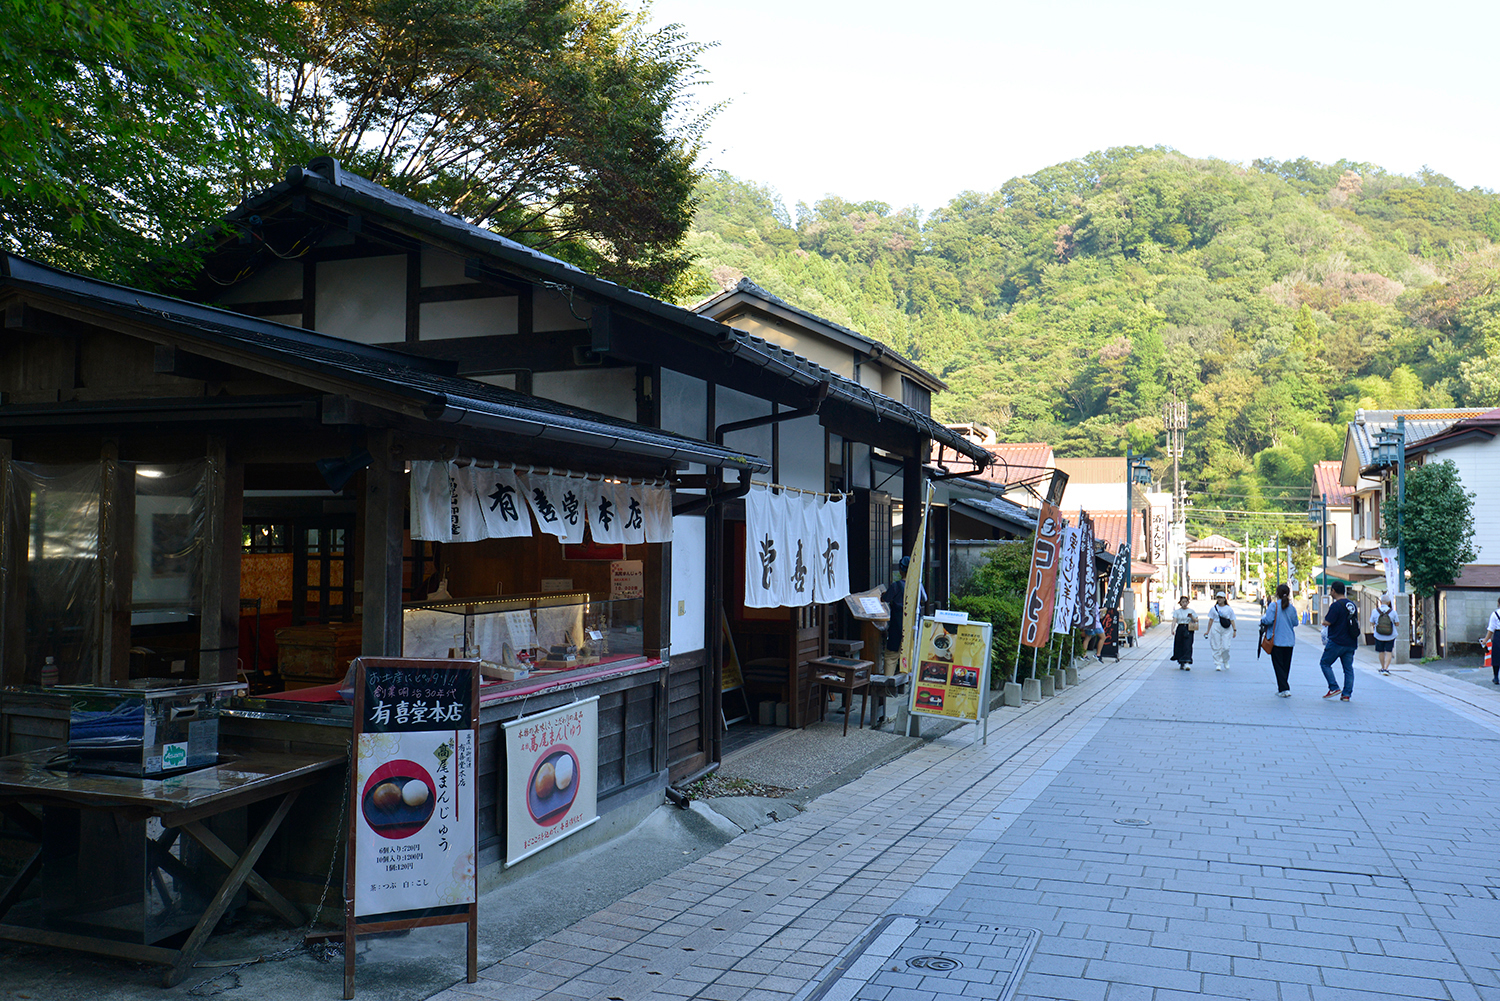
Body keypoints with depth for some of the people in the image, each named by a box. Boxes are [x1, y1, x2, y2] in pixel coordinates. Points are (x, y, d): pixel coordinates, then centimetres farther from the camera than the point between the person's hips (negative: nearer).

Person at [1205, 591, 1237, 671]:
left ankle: (1226, 661, 21)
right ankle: (1218, 664, 6)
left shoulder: (1229, 609, 7)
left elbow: (1232, 621, 7)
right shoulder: (1214, 608, 9)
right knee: (1216, 647, -1)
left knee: (1225, 647, -6)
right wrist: (1208, 631, 9)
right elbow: (1211, 620, 11)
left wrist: (1235, 630, -1)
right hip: (1216, 628, 1)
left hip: (1226, 629, -1)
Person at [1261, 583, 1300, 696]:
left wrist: (1262, 620, 2)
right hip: (1289, 641, 4)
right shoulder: (1292, 608, 1)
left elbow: (1268, 620, -18)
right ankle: (1282, 688, 22)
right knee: (1286, 665, 14)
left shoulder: (1274, 605, -11)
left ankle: (1284, 689, -9)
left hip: (1277, 640, -4)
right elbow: (1295, 623, 8)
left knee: (1278, 665, 0)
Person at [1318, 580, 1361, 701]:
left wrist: (1324, 619, 5)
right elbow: (1356, 622, 20)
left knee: (1325, 663, 7)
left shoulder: (1336, 605, -14)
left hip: (1336, 642, -7)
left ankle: (1334, 688, -2)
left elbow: (1327, 623, -17)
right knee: (1348, 668, 9)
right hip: (1351, 643, 7)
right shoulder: (1353, 605, 10)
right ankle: (1346, 694, 7)